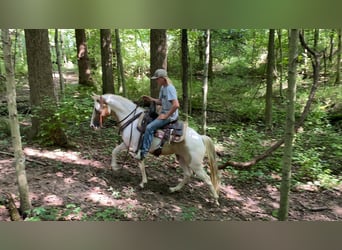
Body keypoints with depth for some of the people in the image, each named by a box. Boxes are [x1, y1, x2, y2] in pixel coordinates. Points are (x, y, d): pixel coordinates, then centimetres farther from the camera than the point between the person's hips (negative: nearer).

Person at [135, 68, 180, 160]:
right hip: (164, 113, 10)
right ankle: (139, 147, 17)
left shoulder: (170, 88, -19)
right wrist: (151, 99, 3)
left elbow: (176, 105, -28)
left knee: (150, 127, -22)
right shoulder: (163, 87, 10)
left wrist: (166, 116, -21)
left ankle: (143, 152, -16)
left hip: (170, 116, -10)